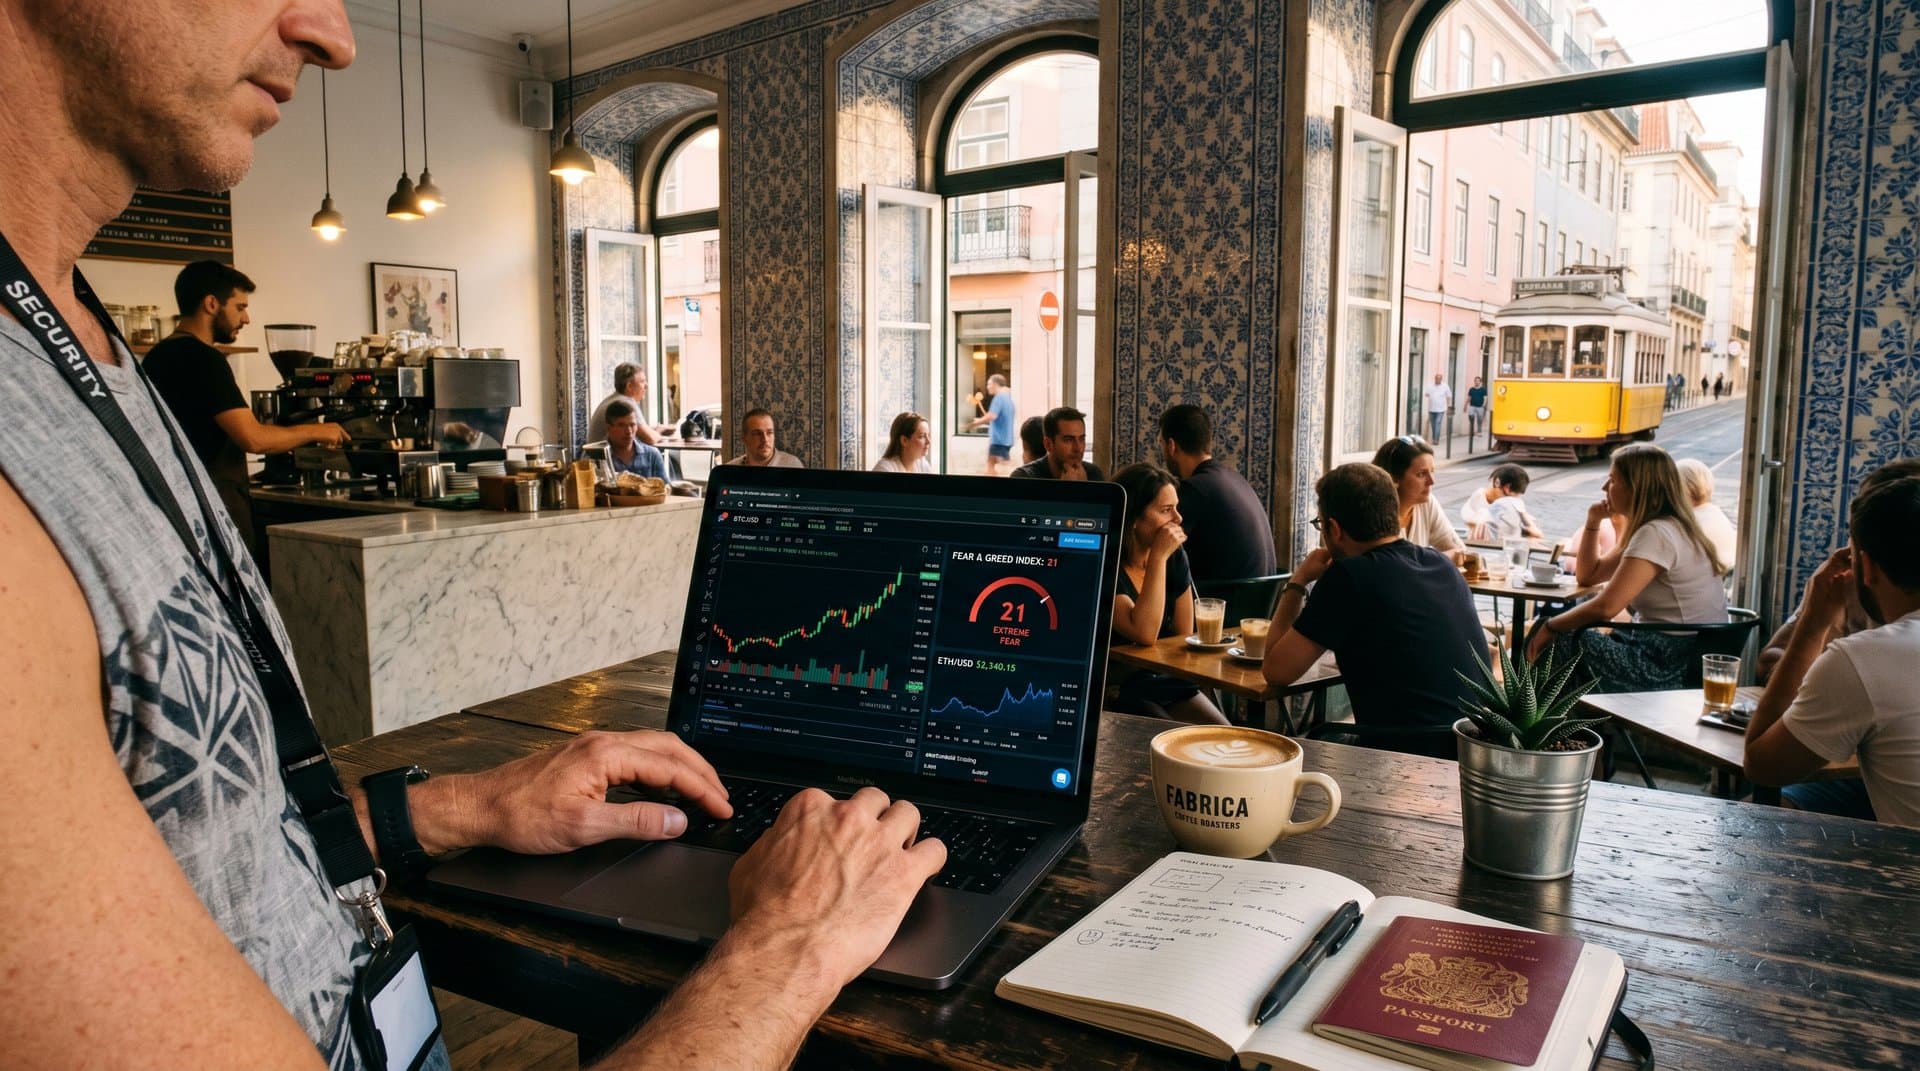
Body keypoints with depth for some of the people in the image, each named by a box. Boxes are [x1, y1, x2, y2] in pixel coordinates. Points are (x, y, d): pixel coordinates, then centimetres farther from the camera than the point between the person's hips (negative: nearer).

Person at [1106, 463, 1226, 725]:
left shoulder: (1175, 557, 1)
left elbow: (1185, 635, 9)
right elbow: (1144, 634, -29)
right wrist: (1158, 557, -27)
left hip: (1166, 681, 6)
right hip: (1118, 688, -5)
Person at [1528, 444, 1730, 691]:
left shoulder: (1657, 534, -19)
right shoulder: (1667, 527, 13)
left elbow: (1605, 607, -26)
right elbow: (1588, 575, 19)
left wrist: (1550, 627, -13)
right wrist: (1592, 522, 8)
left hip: (1670, 667, -10)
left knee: (1555, 641, -10)